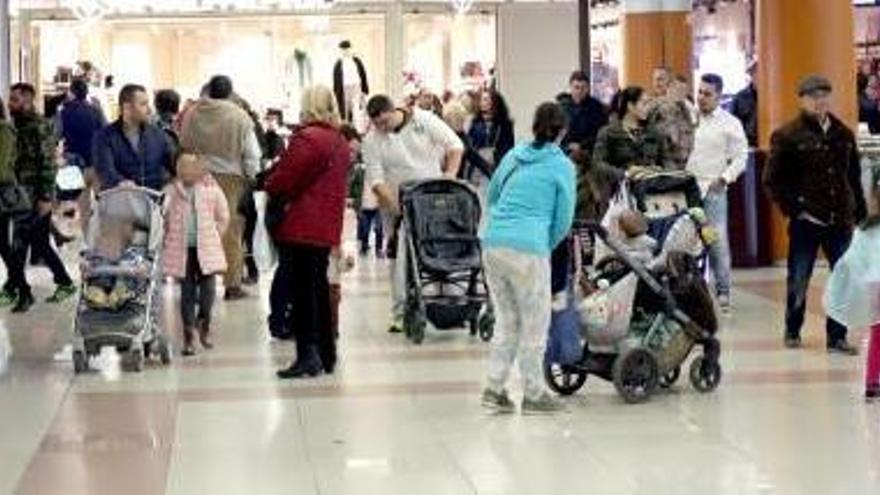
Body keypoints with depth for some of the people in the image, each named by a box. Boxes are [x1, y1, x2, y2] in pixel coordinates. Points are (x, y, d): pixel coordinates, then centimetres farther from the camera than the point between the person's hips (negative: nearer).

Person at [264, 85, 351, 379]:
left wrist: (269, 186, 9)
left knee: (300, 291, -5)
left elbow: (282, 180, -14)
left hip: (300, 227, -8)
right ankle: (326, 355, 20)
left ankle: (308, 356, -8)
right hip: (327, 228, 8)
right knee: (319, 287, 16)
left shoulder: (306, 139, -14)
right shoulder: (340, 142, 13)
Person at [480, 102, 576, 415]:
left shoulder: (513, 156, 15)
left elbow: (492, 196, 26)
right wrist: (548, 246, 15)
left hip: (492, 243, 6)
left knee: (506, 319, 16)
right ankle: (533, 394, 11)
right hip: (528, 248, -6)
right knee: (535, 323, 6)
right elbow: (564, 219, 1)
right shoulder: (562, 166, 0)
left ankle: (494, 388, 12)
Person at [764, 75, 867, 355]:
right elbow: (772, 180, -4)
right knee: (798, 280, 8)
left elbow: (854, 177, 15)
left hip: (840, 220, 4)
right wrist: (794, 209, -10)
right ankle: (792, 332, 26)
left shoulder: (843, 134, 10)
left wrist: (859, 213, 8)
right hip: (806, 220, -3)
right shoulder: (788, 136, -4)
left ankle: (837, 337, 8)